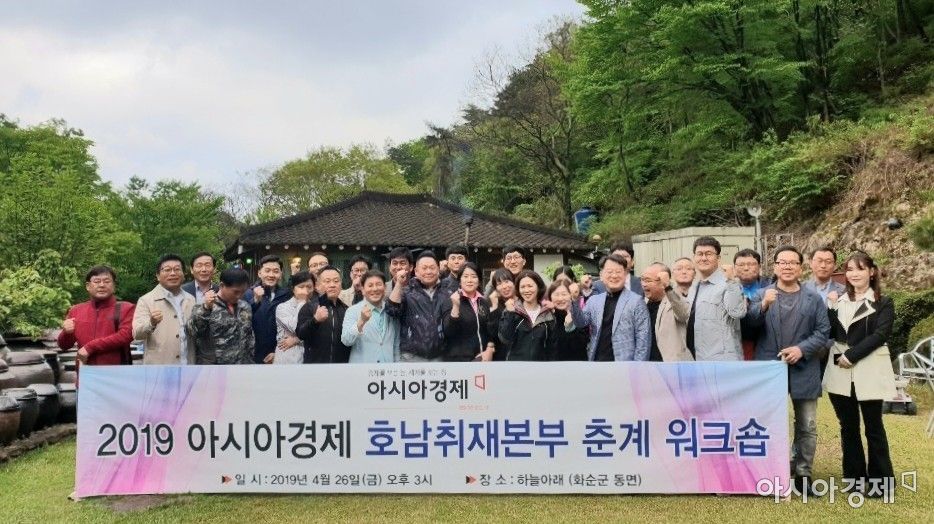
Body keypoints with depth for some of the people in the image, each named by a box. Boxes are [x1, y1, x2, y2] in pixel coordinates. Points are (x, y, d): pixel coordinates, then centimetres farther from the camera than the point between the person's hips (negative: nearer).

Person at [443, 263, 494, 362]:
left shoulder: (484, 303, 11)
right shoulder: (451, 300, -4)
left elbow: (490, 330, 15)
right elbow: (448, 332, -15)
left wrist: (490, 350, -1)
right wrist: (455, 306, -26)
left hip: (482, 358, 5)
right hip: (458, 358, -4)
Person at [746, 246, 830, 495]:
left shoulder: (814, 298, 6)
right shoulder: (762, 294, 3)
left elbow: (823, 331, 1)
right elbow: (750, 321, -12)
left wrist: (802, 348, -14)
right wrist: (764, 305, -31)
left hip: (803, 370, 1)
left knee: (807, 426, 8)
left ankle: (803, 475, 20)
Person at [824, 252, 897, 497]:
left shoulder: (883, 303, -1)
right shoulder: (839, 301, 11)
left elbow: (880, 335, -12)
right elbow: (831, 333, 8)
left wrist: (851, 355, -17)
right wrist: (830, 309, -7)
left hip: (868, 373, -4)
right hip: (840, 373, 4)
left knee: (873, 427, 3)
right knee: (848, 427, 10)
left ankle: (880, 480, 14)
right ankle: (854, 476, 21)